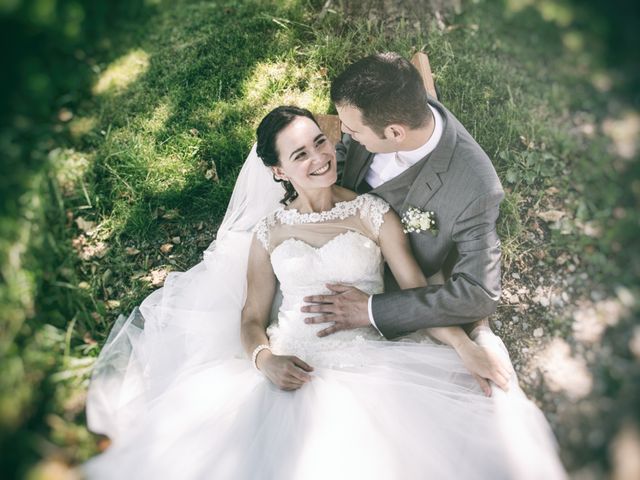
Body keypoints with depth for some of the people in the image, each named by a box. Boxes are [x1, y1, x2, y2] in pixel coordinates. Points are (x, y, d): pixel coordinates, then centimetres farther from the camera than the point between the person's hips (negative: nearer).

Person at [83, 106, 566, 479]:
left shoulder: (372, 212, 7)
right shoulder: (270, 231, 11)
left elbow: (415, 288, 2)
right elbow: (252, 316, 11)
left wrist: (465, 346, -13)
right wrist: (265, 359, -11)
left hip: (369, 362, 0)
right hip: (294, 369, 1)